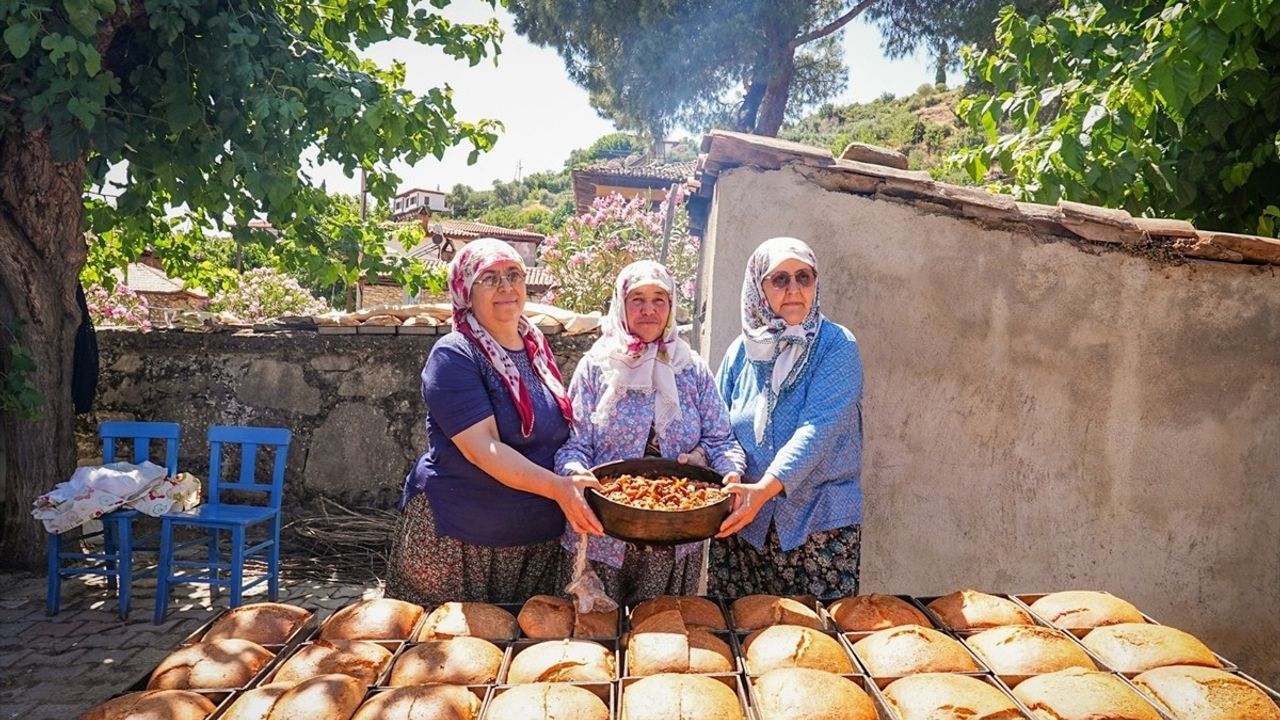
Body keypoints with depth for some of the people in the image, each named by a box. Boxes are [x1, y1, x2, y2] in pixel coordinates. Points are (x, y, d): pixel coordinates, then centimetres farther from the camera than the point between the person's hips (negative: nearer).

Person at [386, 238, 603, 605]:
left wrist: (578, 473, 1)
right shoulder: (454, 356, -13)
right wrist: (558, 487, -31)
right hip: (456, 541, -6)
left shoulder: (537, 349, 8)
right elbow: (483, 449, -23)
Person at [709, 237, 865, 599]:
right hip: (741, 523, 3)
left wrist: (765, 488, -28)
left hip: (820, 524, -3)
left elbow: (818, 429, -18)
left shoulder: (837, 346, -5)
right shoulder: (741, 351, 6)